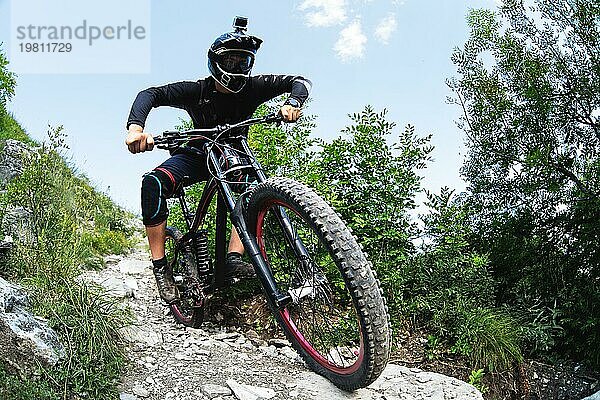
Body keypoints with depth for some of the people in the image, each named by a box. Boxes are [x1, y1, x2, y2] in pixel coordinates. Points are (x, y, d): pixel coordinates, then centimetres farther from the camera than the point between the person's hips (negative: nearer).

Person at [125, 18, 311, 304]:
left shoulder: (252, 88, -17)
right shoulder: (198, 91, -20)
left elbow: (299, 81, -18)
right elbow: (150, 94, -25)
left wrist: (292, 103, -42)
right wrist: (135, 127, -45)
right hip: (197, 154, -2)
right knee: (154, 183, -29)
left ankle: (233, 258, -31)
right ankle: (160, 267, -24)